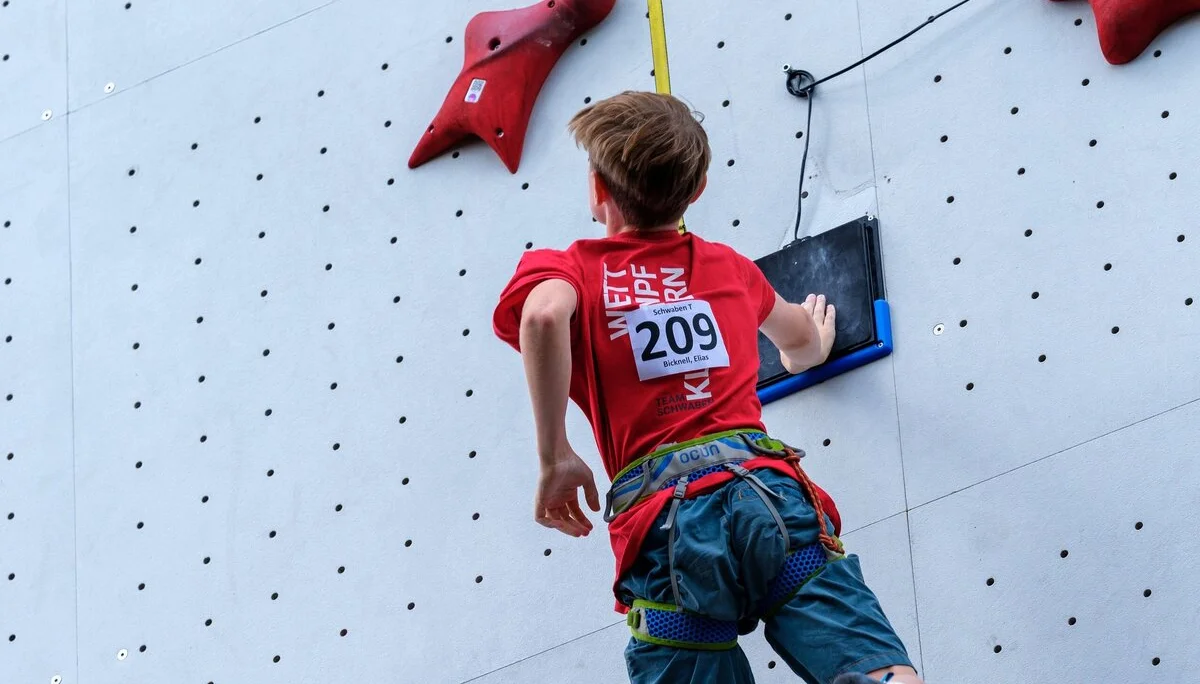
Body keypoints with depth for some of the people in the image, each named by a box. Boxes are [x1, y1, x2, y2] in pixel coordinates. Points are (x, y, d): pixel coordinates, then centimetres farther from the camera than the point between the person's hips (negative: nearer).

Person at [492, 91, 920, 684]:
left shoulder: (564, 269, 14)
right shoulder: (729, 267, 27)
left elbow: (546, 314, -13)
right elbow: (802, 341, 49)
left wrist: (555, 458, -6)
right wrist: (809, 349, 73)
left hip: (662, 517, -2)